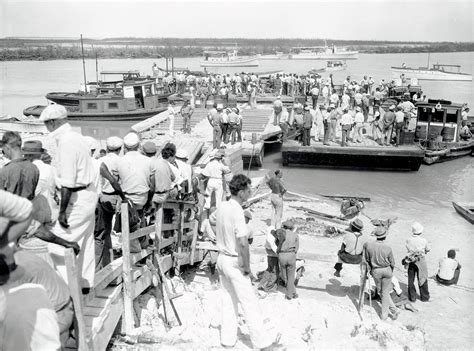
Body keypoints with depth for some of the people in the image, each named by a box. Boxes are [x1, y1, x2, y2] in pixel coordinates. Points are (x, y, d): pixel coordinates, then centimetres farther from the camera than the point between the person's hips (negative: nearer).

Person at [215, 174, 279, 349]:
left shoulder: (221, 206, 1)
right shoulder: (237, 211, -23)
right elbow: (243, 242, -29)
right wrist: (247, 266, -16)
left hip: (222, 258, 8)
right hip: (235, 262, -8)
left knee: (228, 300, 17)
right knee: (249, 303, 1)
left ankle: (228, 339, 25)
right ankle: (263, 343, 10)